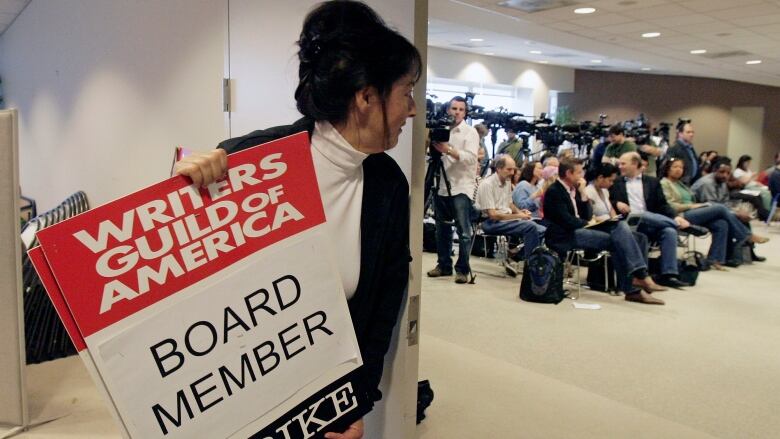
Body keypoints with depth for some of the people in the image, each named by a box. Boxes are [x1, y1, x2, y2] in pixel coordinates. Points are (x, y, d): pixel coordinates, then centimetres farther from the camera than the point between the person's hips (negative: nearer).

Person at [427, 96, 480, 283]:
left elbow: (471, 158, -16)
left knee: (464, 231, -7)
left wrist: (448, 150, -25)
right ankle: (444, 265, 21)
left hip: (461, 187, -5)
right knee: (442, 229, 11)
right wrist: (433, 147, -1)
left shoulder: (470, 132, -1)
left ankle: (462, 269, 1)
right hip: (441, 186, 5)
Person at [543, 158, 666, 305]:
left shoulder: (573, 189, 17)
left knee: (621, 226, -13)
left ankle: (640, 276, -23)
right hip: (565, 236, -9)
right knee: (615, 240, -21)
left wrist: (582, 193, 0)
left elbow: (587, 216, 11)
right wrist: (587, 223, -4)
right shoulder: (554, 192, -10)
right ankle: (631, 289, -15)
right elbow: (567, 221, -19)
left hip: (577, 230, 9)